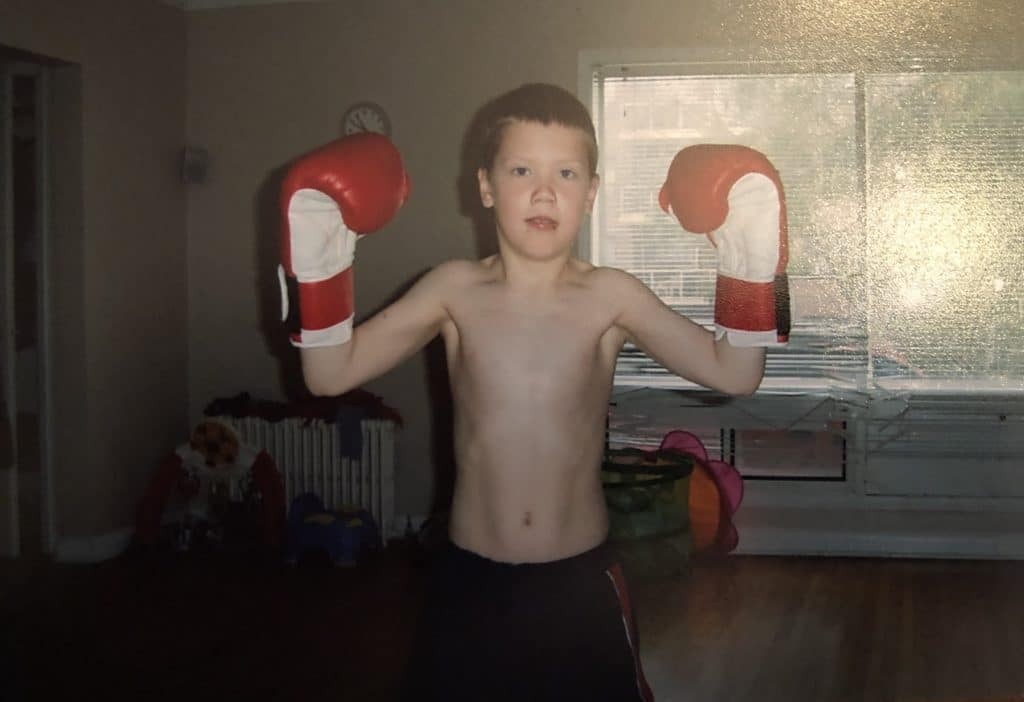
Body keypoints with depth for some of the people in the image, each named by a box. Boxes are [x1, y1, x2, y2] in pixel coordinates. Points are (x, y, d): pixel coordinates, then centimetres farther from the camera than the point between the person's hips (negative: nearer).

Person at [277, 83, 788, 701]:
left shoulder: (611, 297, -7)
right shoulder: (455, 291, -4)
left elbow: (734, 374, -13)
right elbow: (332, 373, -7)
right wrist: (319, 270, -20)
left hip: (581, 581, 0)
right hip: (468, 581, 1)